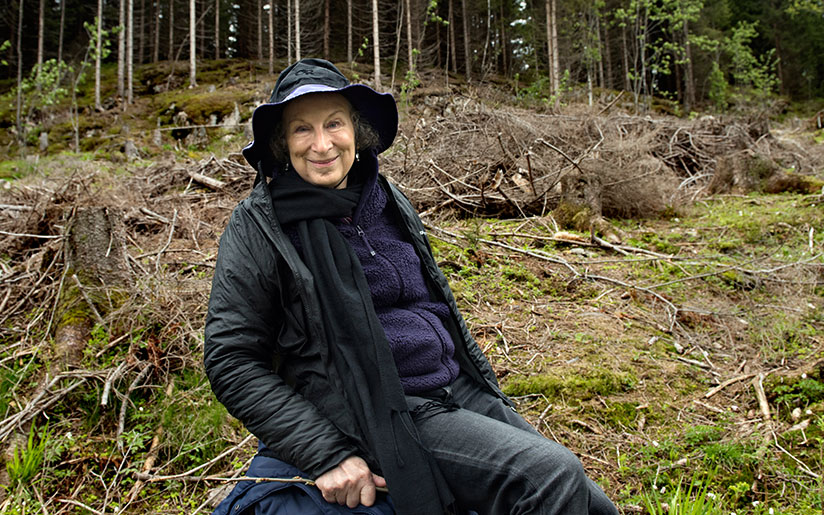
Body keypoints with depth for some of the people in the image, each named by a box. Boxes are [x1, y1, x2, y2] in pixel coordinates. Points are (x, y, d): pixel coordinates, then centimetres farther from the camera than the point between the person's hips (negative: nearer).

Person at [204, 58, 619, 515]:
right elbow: (230, 361, -10)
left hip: (460, 393, 7)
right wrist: (326, 455, -18)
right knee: (553, 476, -22)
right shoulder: (258, 227, -7)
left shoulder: (387, 200, 11)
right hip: (381, 416, -6)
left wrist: (490, 397, 16)